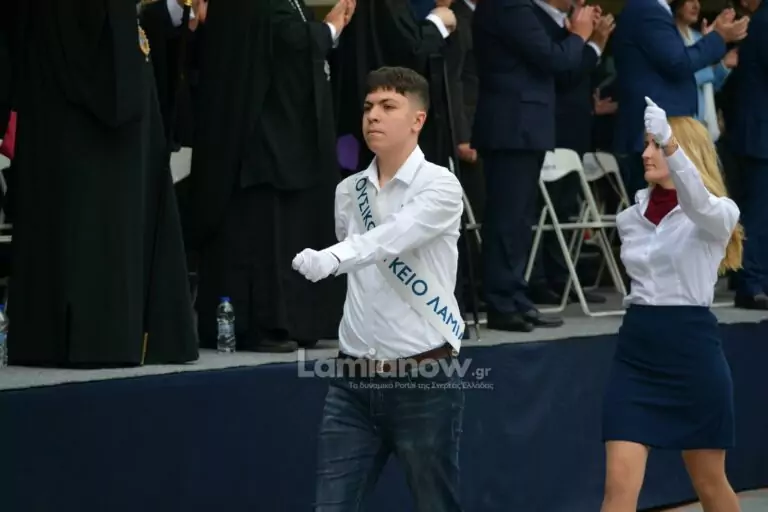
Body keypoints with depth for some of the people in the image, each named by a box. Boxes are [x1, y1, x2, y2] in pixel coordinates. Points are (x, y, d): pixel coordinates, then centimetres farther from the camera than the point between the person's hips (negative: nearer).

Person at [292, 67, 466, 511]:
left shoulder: (440, 187, -9)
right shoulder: (349, 191, 8)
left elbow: (391, 239, -27)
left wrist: (330, 258, -43)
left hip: (424, 380, -5)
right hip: (354, 379, 5)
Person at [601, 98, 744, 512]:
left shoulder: (718, 214, -9)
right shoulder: (629, 218, 8)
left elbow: (697, 203, -33)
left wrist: (670, 142, -48)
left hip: (692, 349, -4)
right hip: (635, 351, 4)